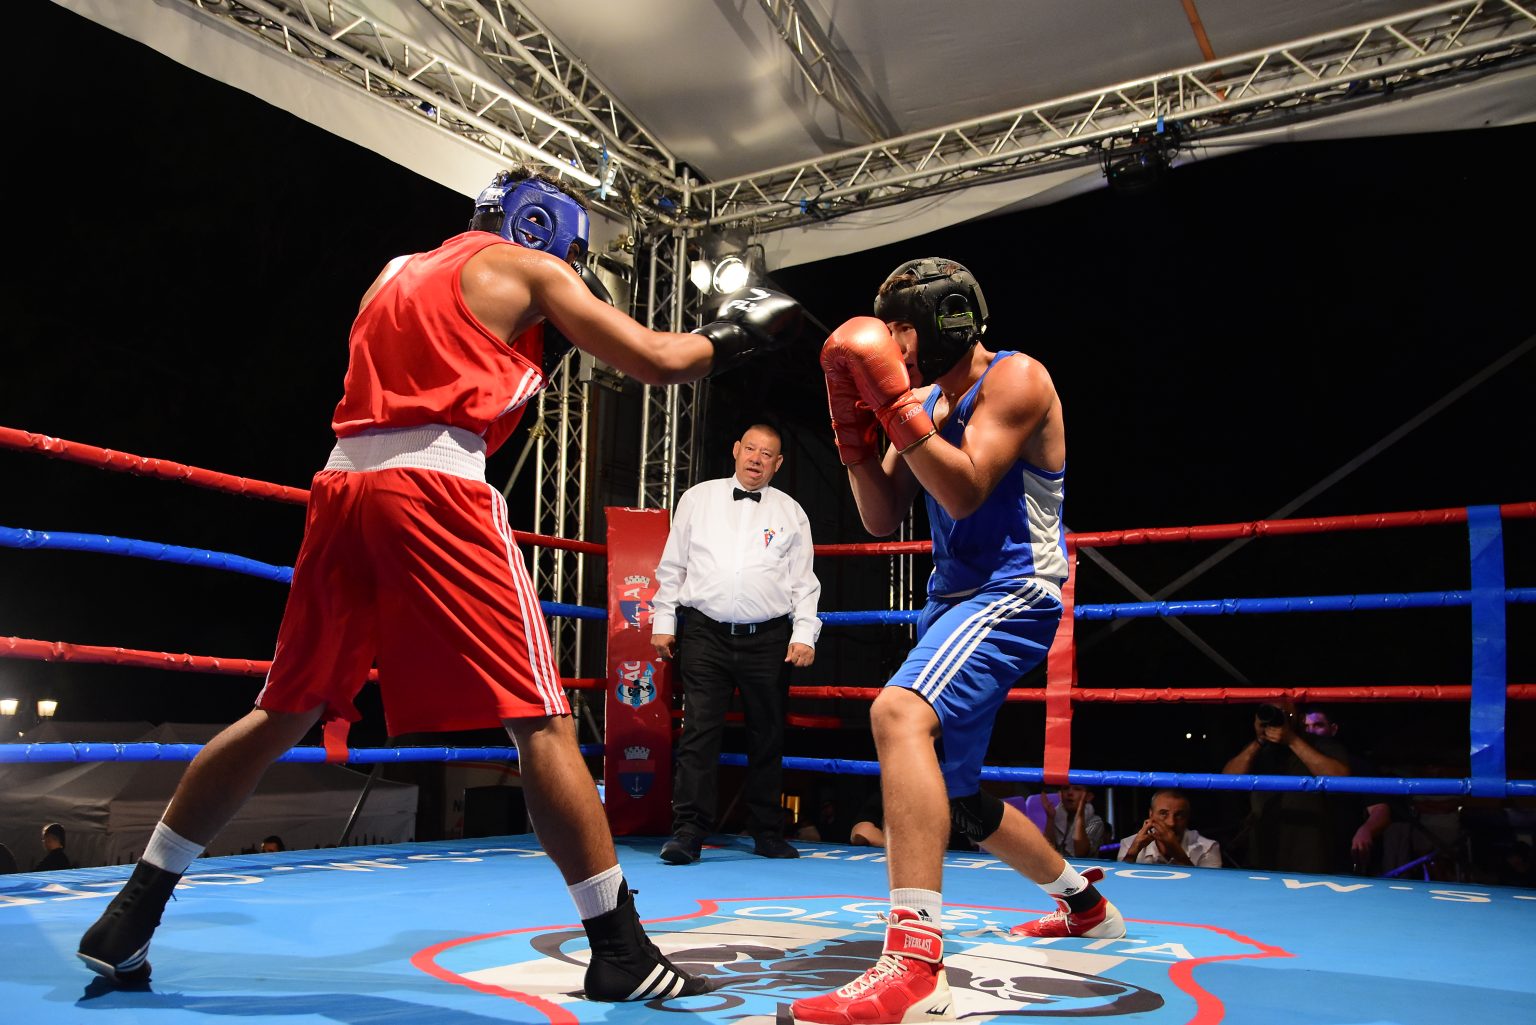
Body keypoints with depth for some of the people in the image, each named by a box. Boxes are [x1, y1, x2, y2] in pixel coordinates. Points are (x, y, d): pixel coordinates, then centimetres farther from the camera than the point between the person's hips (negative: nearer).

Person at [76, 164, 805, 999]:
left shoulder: (397, 273, 28)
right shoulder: (529, 269, 10)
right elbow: (657, 361, 5)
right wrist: (732, 334, 23)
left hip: (344, 484, 7)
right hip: (436, 491, -7)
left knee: (282, 714, 16)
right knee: (540, 722, -5)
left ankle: (131, 916, 22)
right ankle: (620, 953, -3)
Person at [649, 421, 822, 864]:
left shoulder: (790, 513, 11)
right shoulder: (697, 499, 11)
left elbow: (803, 581, 9)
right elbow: (672, 566, 12)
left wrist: (804, 633, -1)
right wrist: (663, 621, 6)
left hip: (768, 639, 1)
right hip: (704, 633, -1)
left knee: (767, 737, 6)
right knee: (699, 732, -7)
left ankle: (767, 833, 17)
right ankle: (688, 831, -4)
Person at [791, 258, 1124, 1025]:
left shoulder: (1015, 379, -9)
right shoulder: (927, 400, 14)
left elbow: (965, 491, -21)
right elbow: (882, 518, 10)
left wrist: (898, 406, -24)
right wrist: (855, 434, -4)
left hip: (1011, 593, -10)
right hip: (954, 599, 10)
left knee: (899, 713, -36)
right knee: (956, 798, 19)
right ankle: (1085, 904, 42)